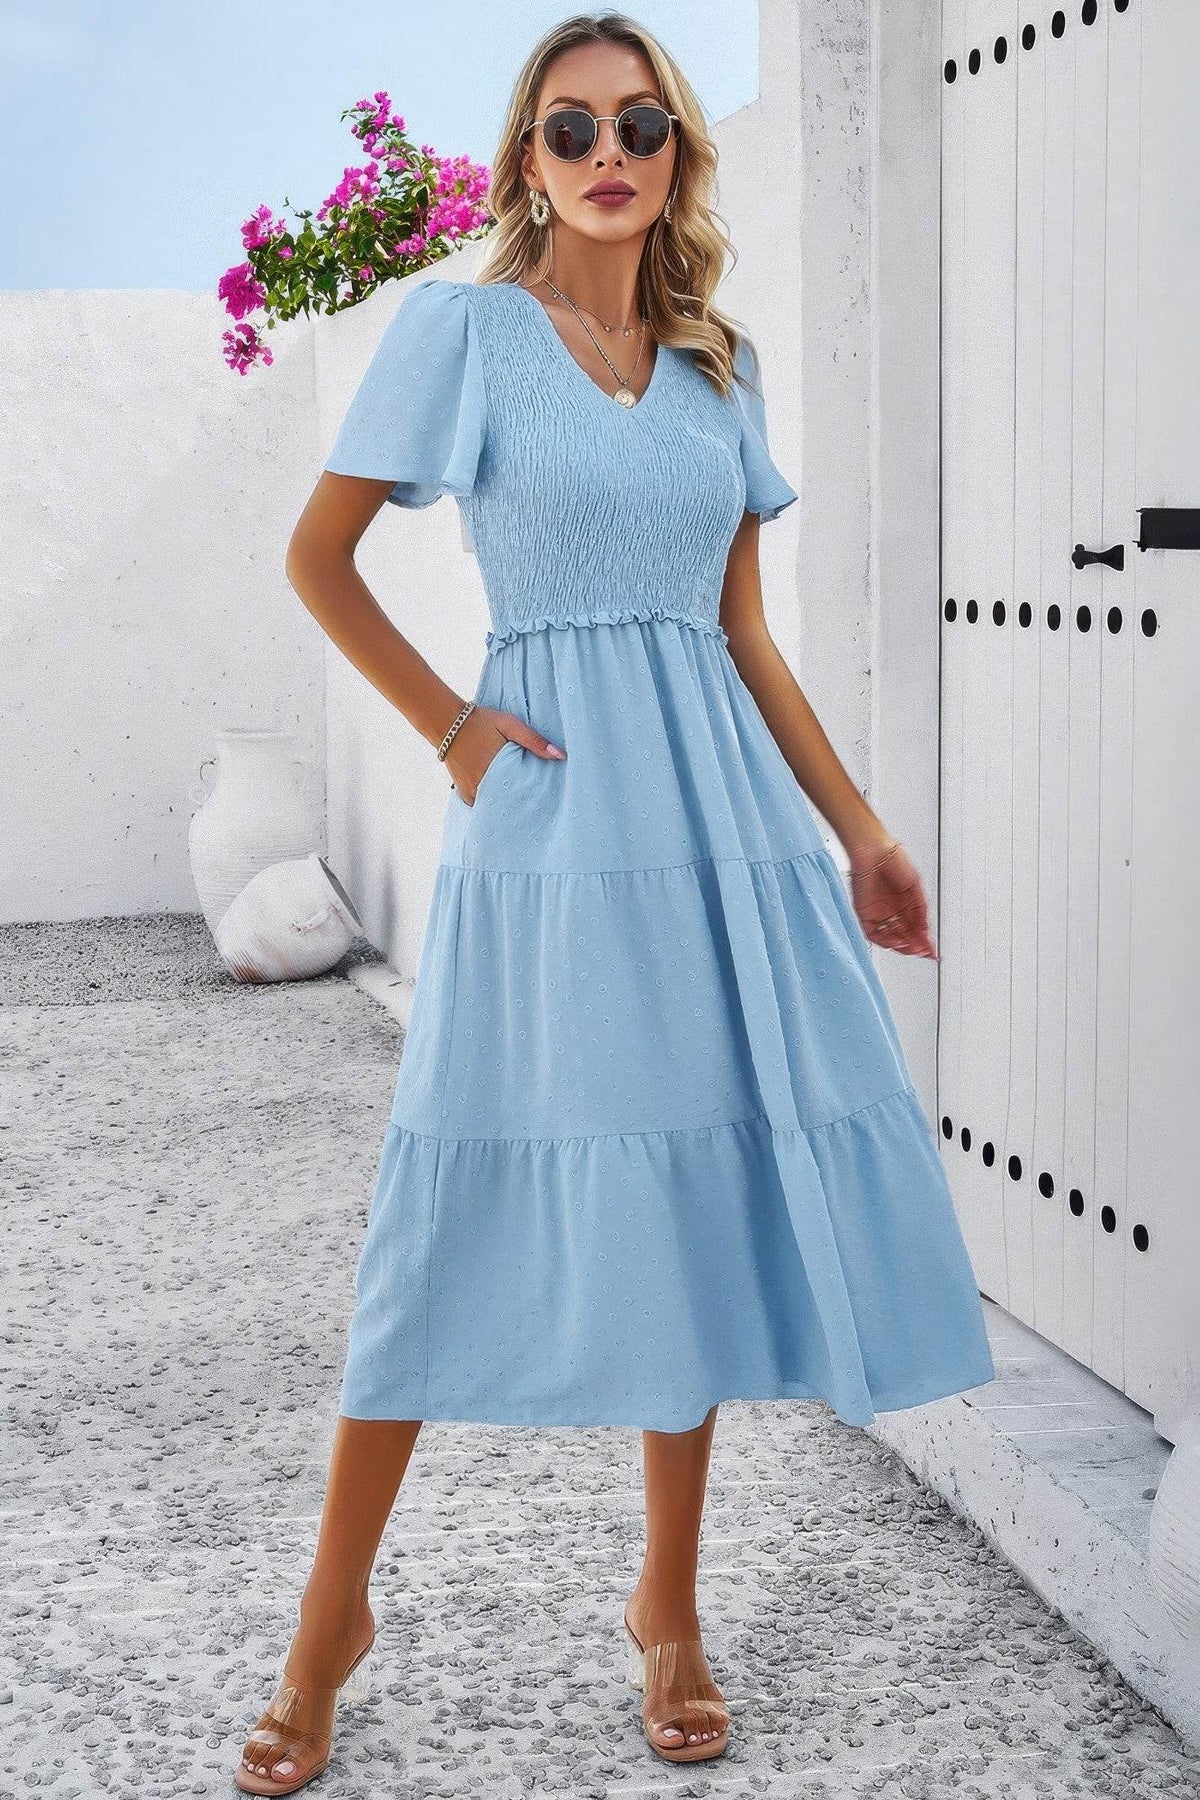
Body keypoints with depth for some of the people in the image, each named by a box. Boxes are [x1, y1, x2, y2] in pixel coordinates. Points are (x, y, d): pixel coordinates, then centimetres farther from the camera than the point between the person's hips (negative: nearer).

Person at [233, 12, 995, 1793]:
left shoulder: (721, 362, 13)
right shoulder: (466, 327, -1)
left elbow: (746, 636, 15)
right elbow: (318, 552, 2)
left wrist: (860, 829, 11)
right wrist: (447, 725, -5)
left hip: (721, 805, 5)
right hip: (554, 801, -5)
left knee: (707, 1181, 5)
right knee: (478, 1208, -2)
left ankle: (669, 1607, 21)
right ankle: (334, 1615, 14)